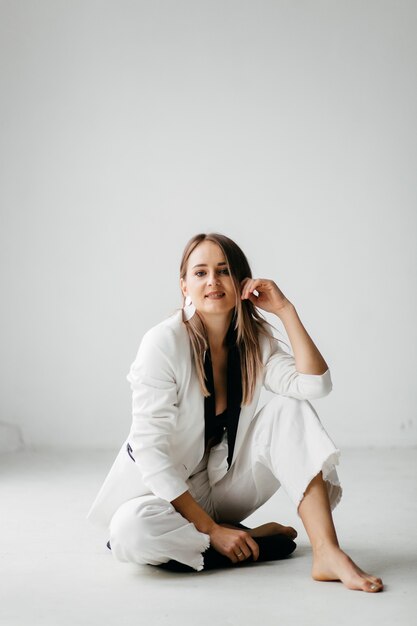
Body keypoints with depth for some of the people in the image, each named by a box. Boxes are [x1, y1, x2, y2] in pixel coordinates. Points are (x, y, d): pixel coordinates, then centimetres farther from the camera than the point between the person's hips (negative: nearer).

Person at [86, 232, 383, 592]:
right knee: (129, 529, -37)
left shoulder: (254, 340, -1)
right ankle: (259, 540, -17)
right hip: (169, 492, -4)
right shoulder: (163, 343, -19)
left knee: (291, 410, -16)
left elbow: (315, 385, -18)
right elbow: (151, 452, -22)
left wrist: (286, 310, -19)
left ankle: (327, 552, -27)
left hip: (226, 487, 5)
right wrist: (211, 530, -24)